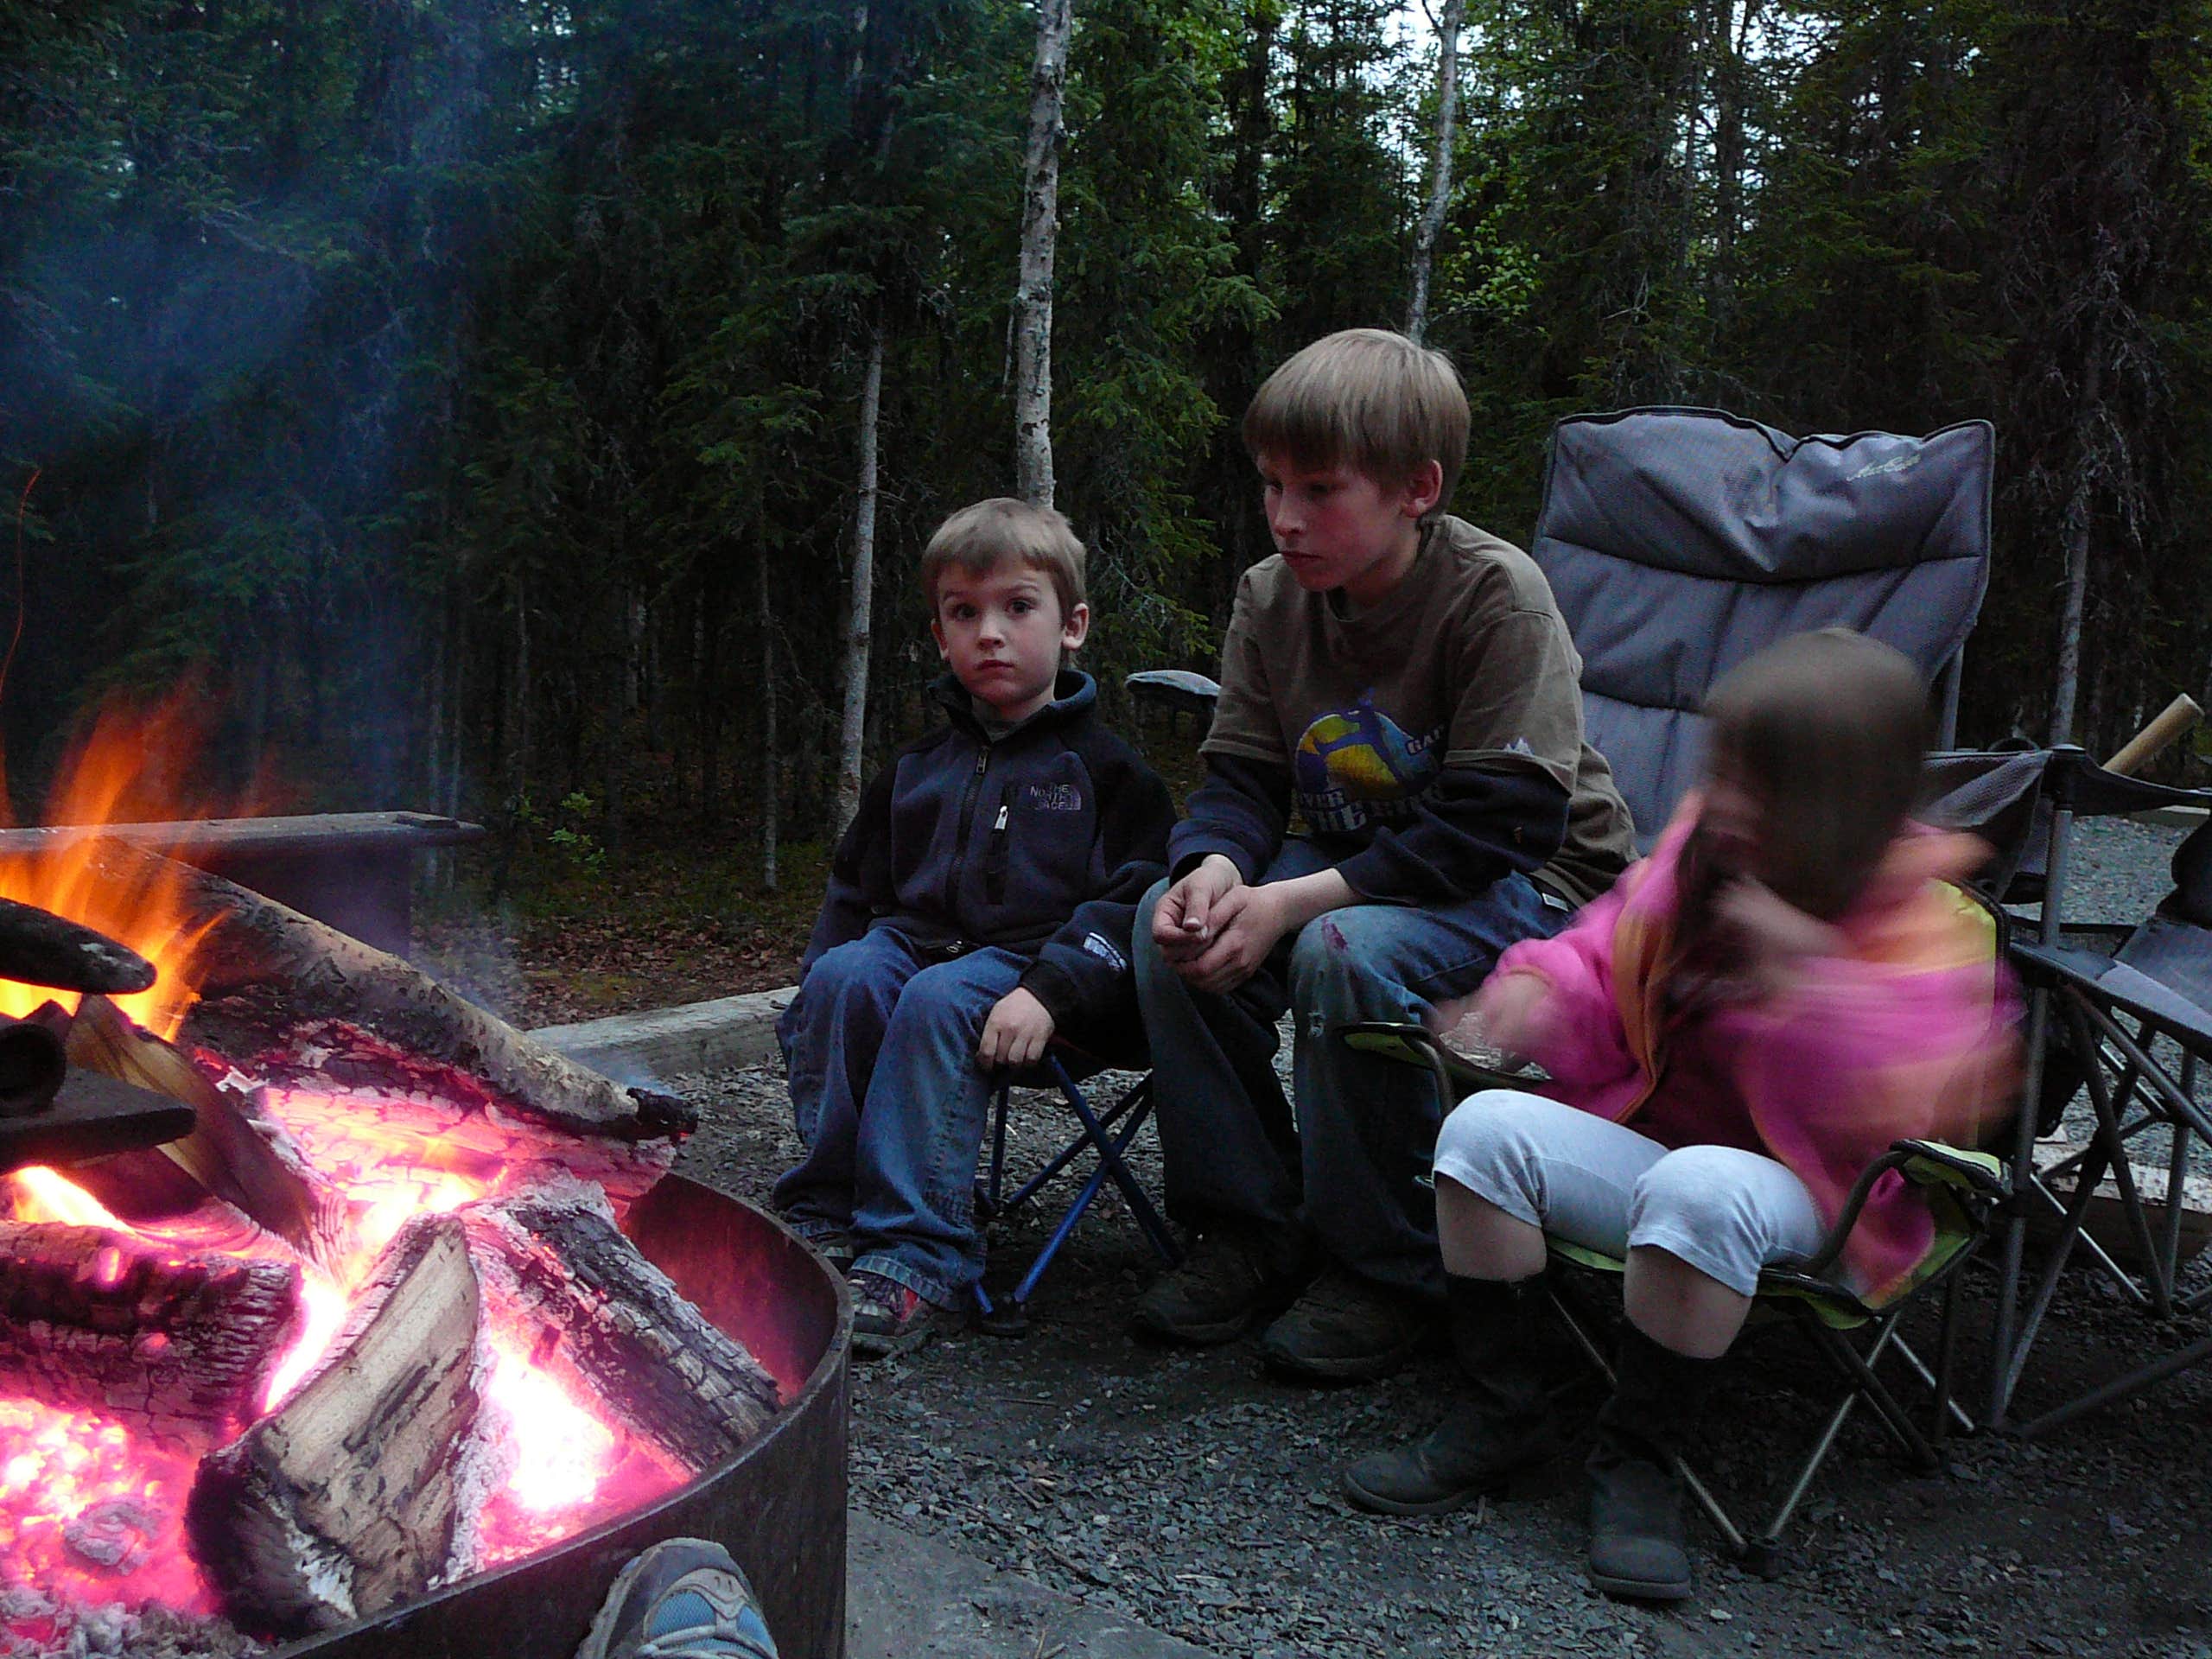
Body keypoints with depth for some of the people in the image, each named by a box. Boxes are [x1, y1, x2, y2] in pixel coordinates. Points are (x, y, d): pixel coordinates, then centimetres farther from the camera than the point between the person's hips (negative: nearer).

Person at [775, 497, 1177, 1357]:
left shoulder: (1101, 766, 3)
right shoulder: (916, 770, 19)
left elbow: (1134, 898, -8)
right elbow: (854, 890, 23)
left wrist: (1050, 991, -23)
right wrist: (812, 1003, 8)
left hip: (1034, 967, -5)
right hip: (918, 941, 5)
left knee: (938, 1000, -35)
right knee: (844, 974, -27)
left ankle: (917, 1255, -32)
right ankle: (828, 1214, -20)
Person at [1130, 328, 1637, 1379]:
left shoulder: (1497, 596, -21)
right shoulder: (1271, 597, -2)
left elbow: (1500, 822, -26)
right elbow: (1241, 777, 0)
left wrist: (1299, 900, -32)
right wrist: (1214, 868, -26)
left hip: (1529, 880, -6)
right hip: (1356, 860, 6)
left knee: (1345, 952, -35)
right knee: (1170, 922, -17)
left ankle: (1384, 1270, -13)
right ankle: (1246, 1225, -2)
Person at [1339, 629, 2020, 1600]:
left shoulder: (1923, 927, -9)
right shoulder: (1698, 857, 5)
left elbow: (1908, 1102, -22)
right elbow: (1607, 955, 18)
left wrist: (1810, 978, -32)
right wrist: (1535, 988, -5)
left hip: (1795, 1187, -5)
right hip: (1643, 1137, 6)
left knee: (1701, 1189, -40)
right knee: (1487, 1127, -19)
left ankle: (1637, 1457, -18)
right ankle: (1500, 1417, -7)